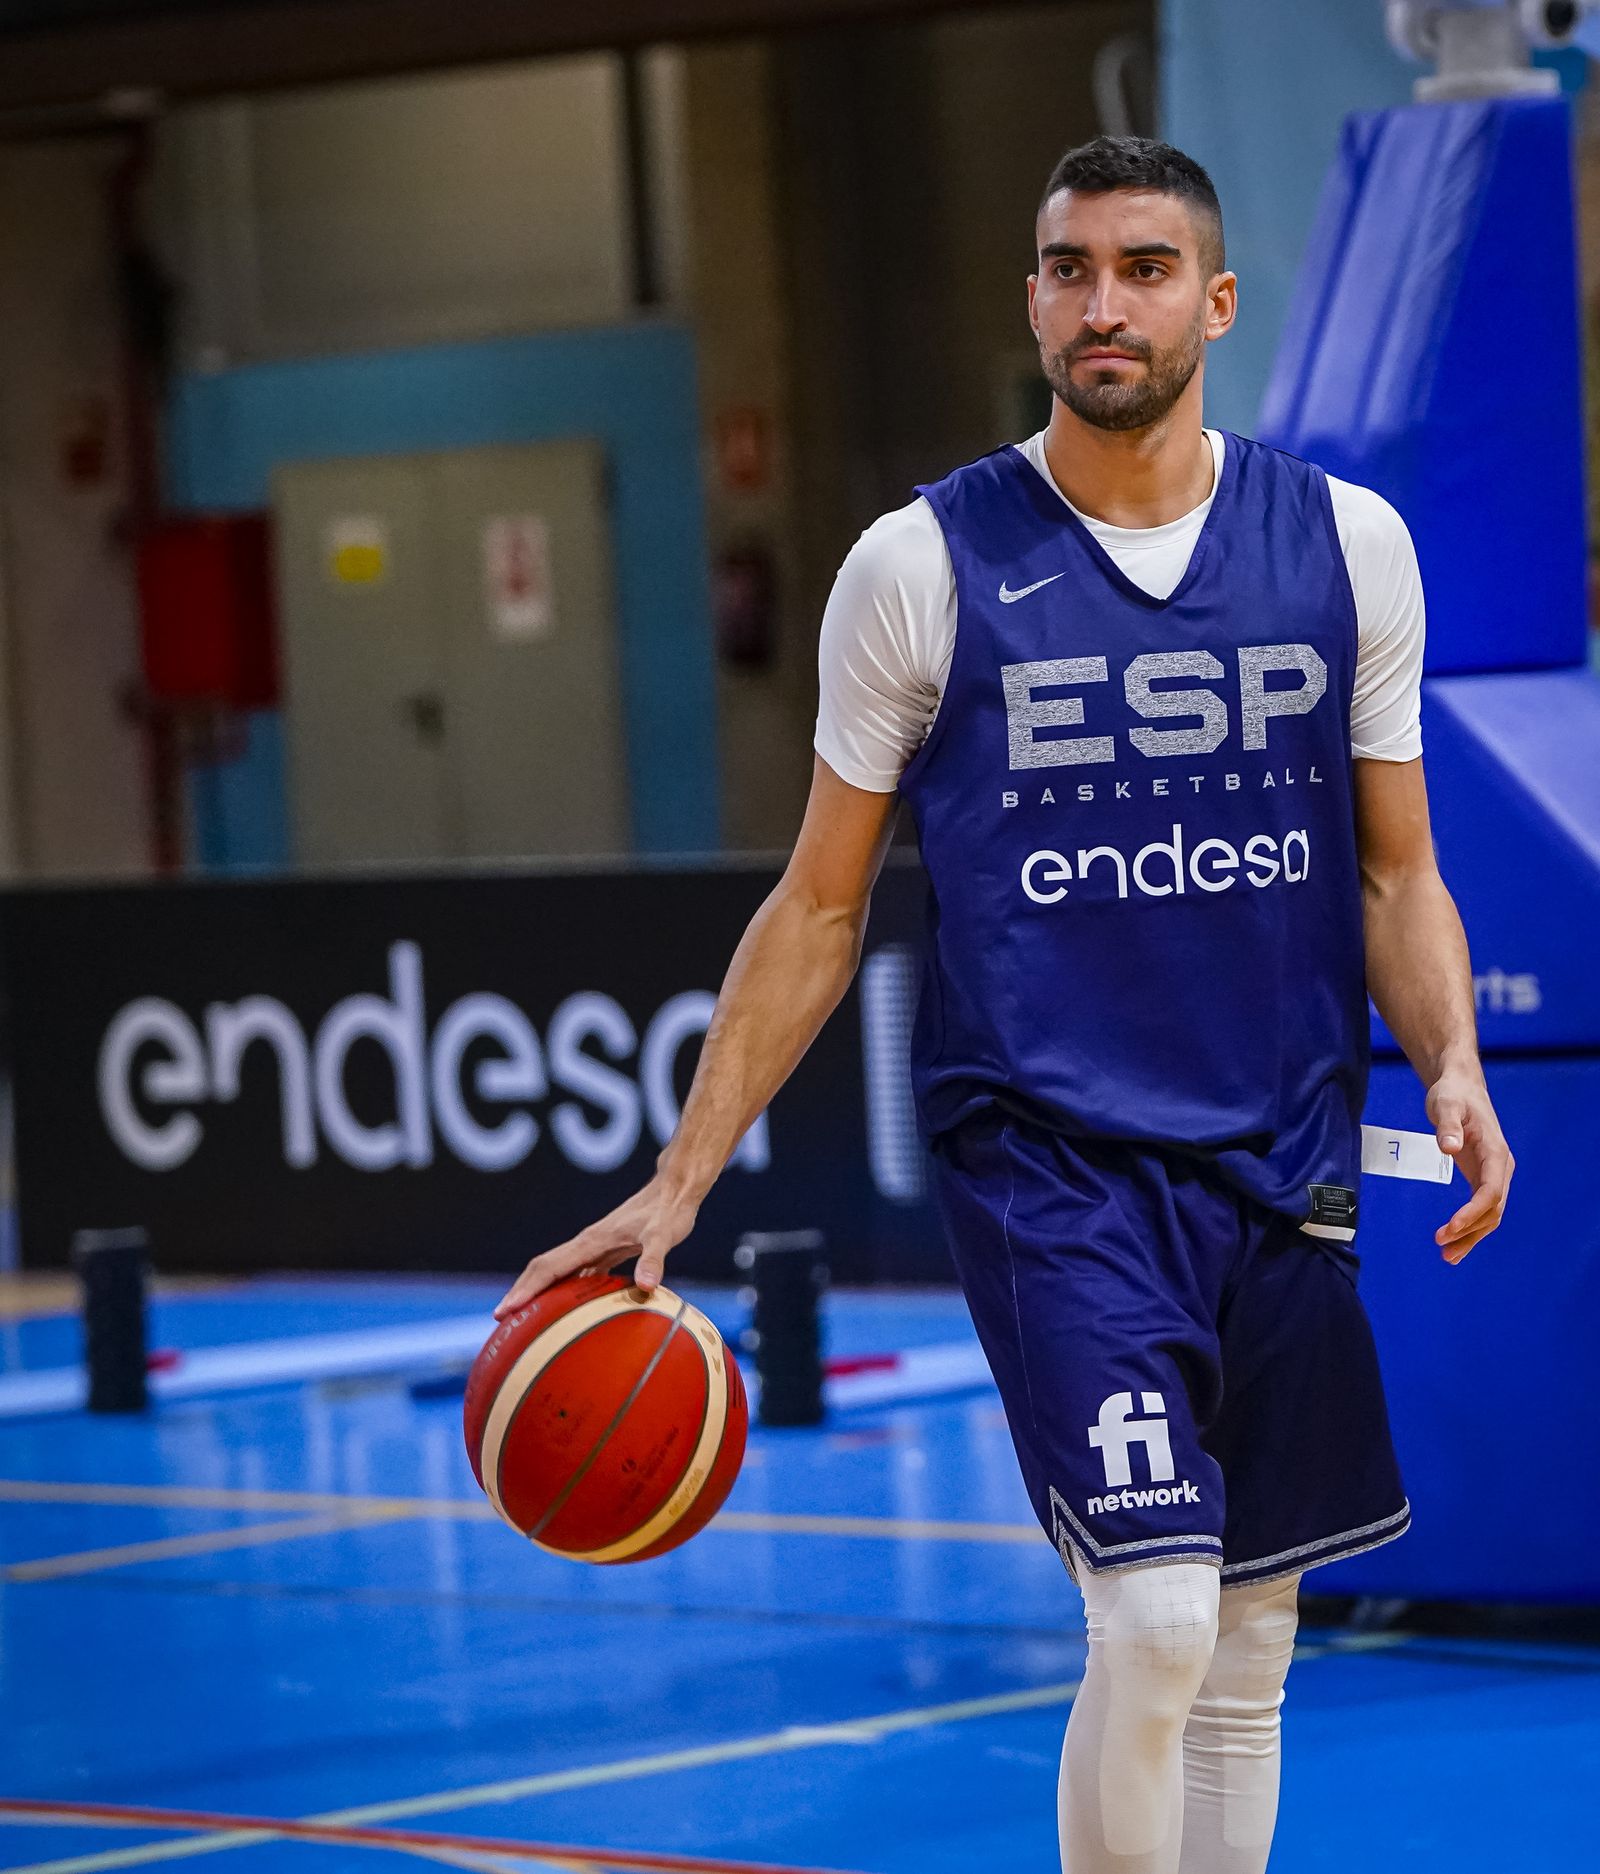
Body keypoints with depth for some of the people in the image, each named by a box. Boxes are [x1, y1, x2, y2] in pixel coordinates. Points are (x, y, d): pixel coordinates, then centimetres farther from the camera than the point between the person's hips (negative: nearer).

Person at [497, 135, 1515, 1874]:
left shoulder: (1344, 542, 4)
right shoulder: (921, 566, -3)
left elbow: (1393, 875, 11)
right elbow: (821, 905, 4)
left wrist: (1452, 1066, -8)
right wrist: (679, 1180, -1)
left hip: (1285, 1167, 4)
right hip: (1045, 1153, -3)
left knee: (1245, 1656, 11)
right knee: (1156, 1620, -18)